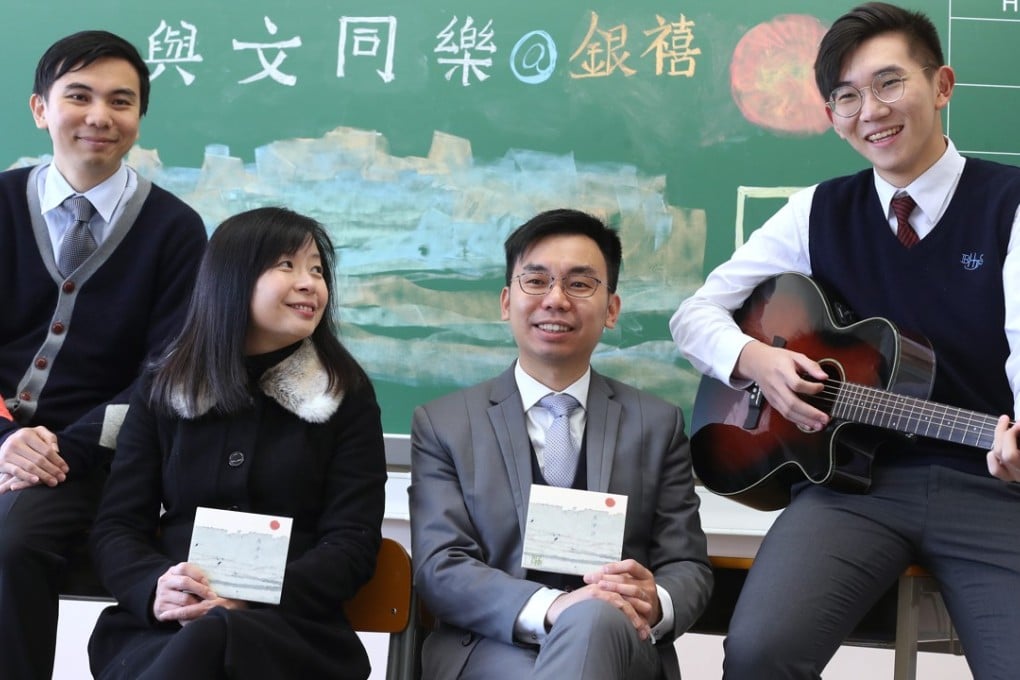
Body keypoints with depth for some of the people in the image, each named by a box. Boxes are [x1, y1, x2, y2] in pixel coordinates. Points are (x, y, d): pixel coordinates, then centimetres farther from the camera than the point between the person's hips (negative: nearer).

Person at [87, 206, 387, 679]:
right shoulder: (163, 389, 12)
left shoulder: (346, 393, 6)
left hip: (290, 627, -1)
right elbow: (116, 526, 9)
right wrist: (154, 589, -15)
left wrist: (250, 601, -17)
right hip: (160, 627, 2)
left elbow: (353, 542, 0)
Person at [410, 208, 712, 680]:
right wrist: (549, 608, -23)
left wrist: (655, 605, -17)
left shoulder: (658, 424, 13)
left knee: (595, 619, -36)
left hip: (618, 642, 1)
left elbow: (688, 567, 9)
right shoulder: (443, 424, 8)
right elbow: (439, 568, -3)